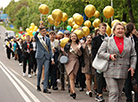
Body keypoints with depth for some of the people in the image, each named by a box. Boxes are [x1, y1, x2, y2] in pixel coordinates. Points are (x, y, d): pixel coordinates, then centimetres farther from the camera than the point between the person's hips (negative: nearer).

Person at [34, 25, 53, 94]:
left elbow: (50, 49, 13)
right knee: (39, 71, 6)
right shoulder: (38, 38, 2)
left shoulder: (48, 39, 13)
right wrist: (39, 29, -34)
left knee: (46, 72, -6)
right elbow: (35, 36, -24)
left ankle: (45, 88, -4)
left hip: (47, 57, 2)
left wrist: (52, 58, 6)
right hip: (40, 56, -2)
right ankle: (38, 85, 28)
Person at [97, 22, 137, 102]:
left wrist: (132, 66, 1)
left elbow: (133, 56, 15)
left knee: (119, 93, 8)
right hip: (110, 71, -3)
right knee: (114, 92, -12)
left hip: (123, 72, 3)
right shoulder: (108, 41, 5)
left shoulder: (128, 42, 12)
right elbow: (100, 53, 3)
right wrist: (109, 56, -14)